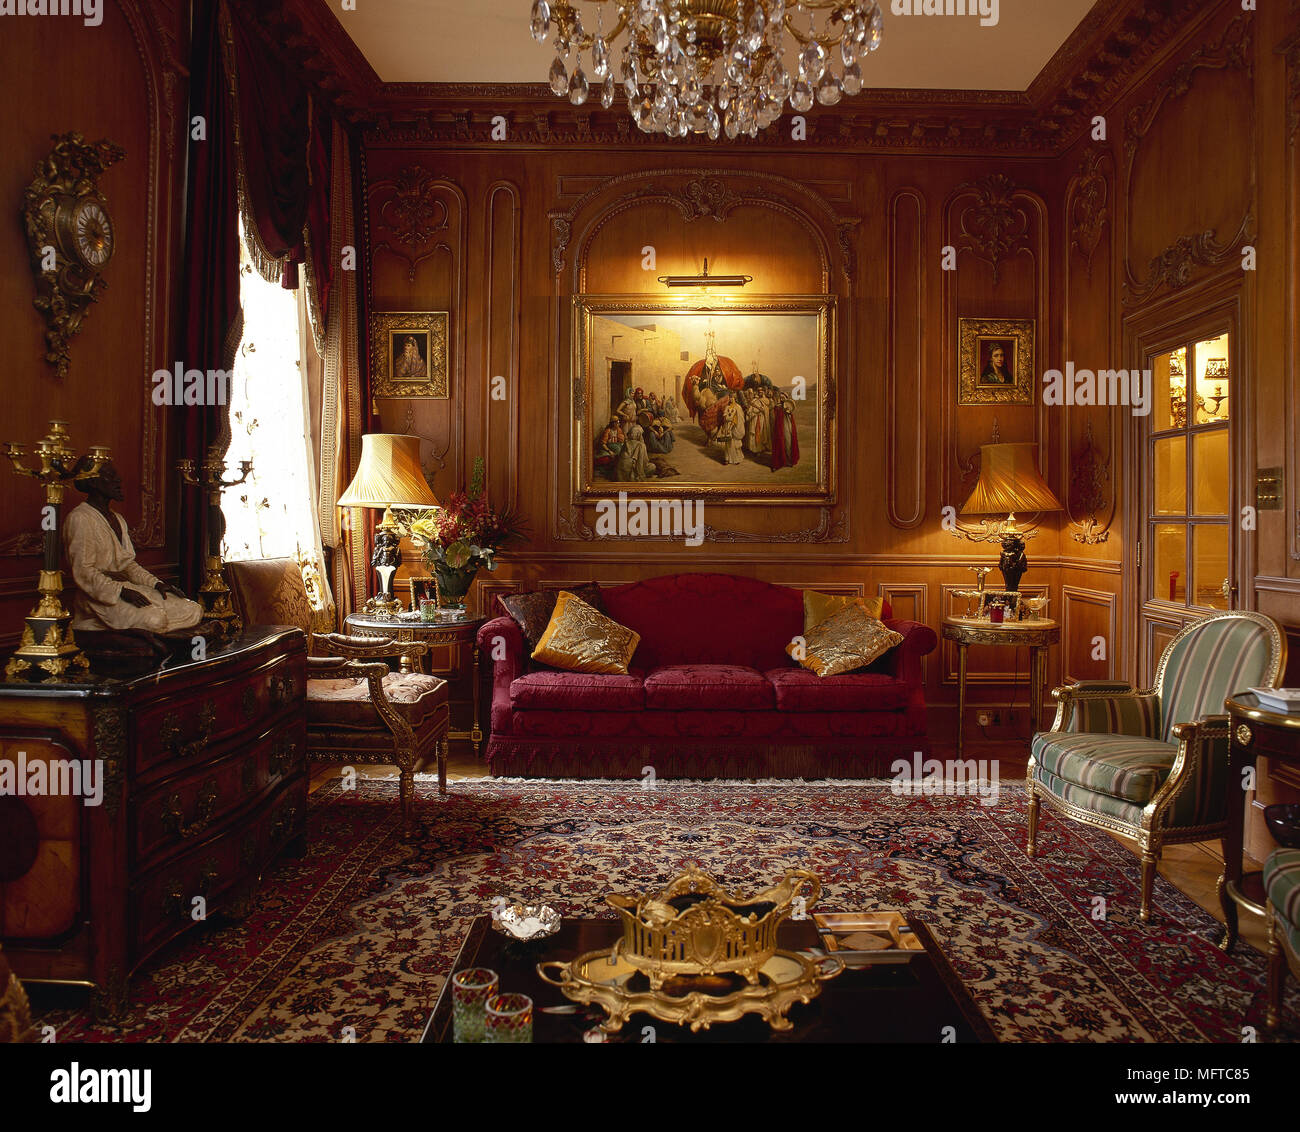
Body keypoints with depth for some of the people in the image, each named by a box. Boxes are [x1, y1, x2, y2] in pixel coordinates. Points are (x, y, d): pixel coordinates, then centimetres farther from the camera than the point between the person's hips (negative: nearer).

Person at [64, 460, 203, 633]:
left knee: (194, 611, -10)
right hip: (101, 597, -8)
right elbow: (83, 572, -14)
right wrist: (121, 591, -23)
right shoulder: (79, 518, -6)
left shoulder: (118, 519, 22)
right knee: (154, 619, -35)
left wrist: (156, 584, 3)